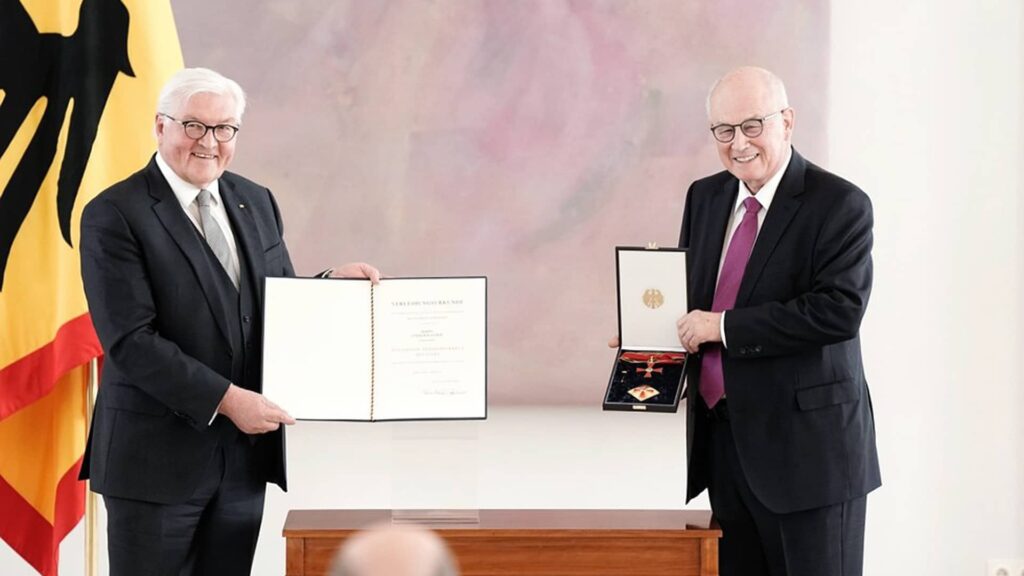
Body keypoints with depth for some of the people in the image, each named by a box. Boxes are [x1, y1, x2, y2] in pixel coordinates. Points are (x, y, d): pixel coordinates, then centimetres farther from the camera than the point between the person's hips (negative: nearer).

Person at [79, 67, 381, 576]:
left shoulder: (256, 203, 10)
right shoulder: (114, 215, -11)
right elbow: (130, 341, -18)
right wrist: (224, 399, -22)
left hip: (244, 454, 6)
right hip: (157, 456, -5)